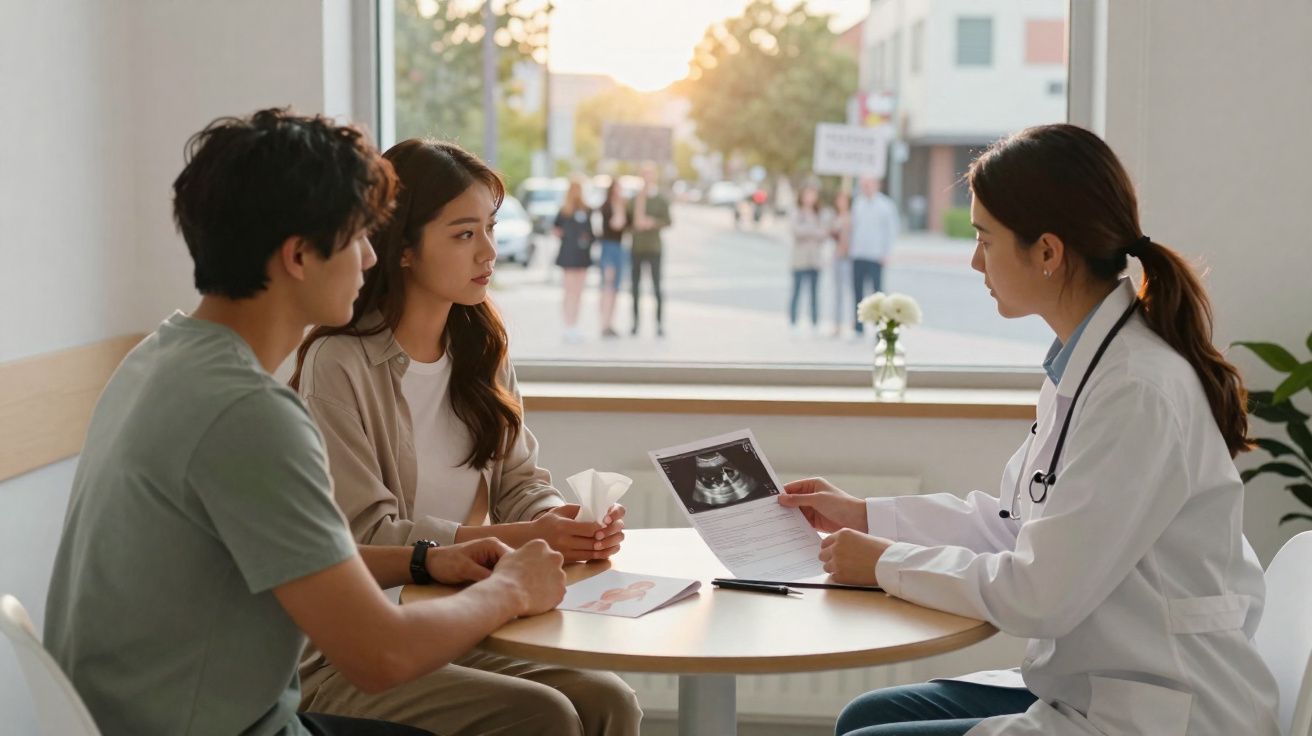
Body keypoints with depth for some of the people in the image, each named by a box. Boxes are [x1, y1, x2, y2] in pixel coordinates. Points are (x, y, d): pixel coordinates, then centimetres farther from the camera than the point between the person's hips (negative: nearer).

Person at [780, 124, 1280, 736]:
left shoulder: (1140, 392, -24)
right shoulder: (1083, 364, 6)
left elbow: (1037, 596, -23)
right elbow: (1015, 522, 16)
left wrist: (885, 564, -9)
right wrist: (865, 516, 15)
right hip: (1087, 686, 9)